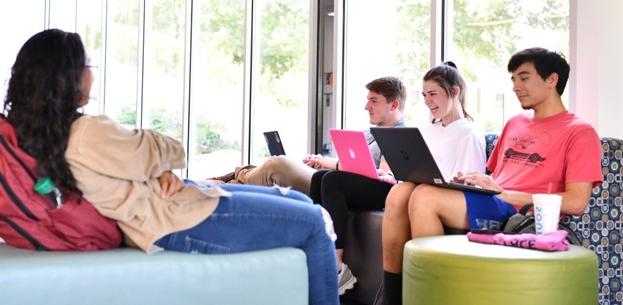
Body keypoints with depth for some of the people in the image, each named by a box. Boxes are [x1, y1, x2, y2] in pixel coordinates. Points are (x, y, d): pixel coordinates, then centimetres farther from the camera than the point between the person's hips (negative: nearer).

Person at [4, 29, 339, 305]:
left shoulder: (47, 131, 5)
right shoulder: (89, 134, -26)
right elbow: (167, 153, -12)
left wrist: (162, 172, -8)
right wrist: (167, 164, 10)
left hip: (160, 205, 10)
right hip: (183, 225, -10)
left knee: (299, 202, 17)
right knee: (312, 223, -2)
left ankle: (324, 274, 33)